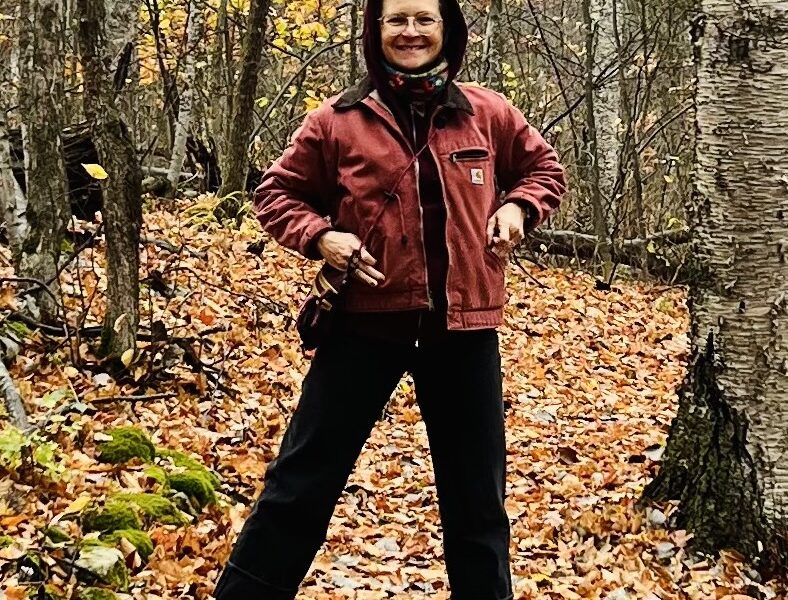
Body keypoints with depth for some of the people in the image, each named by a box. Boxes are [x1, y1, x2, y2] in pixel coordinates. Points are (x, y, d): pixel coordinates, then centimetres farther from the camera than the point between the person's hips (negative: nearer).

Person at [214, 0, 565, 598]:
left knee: (477, 495, 13)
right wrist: (319, 235, -12)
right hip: (367, 320, -1)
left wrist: (519, 207, -2)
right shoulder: (337, 120, -3)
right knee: (303, 478, 5)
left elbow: (544, 167, 17)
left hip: (463, 327, 2)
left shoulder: (487, 114, 3)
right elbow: (277, 192, 6)